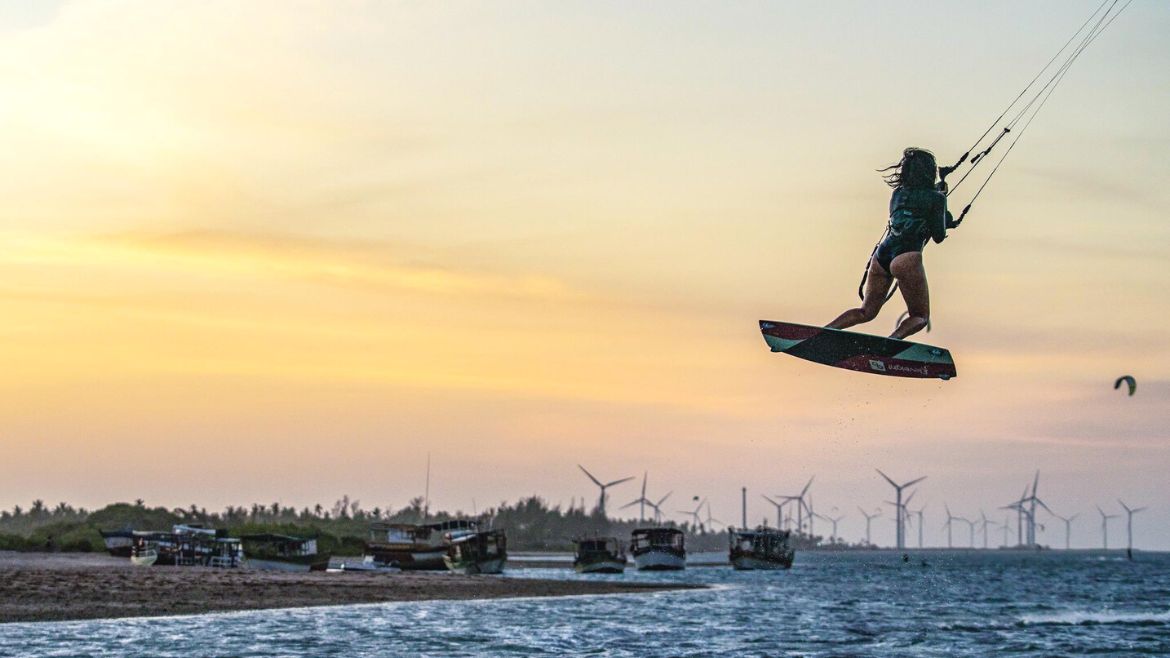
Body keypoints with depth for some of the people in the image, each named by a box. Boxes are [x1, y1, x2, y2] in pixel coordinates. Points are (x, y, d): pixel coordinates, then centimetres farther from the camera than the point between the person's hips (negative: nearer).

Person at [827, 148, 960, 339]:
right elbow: (938, 237, 4)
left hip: (880, 255, 5)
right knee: (920, 317, 6)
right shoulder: (936, 198, 5)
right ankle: (893, 338, -25)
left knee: (866, 312, 15)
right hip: (907, 258, -5)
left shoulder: (898, 193, 19)